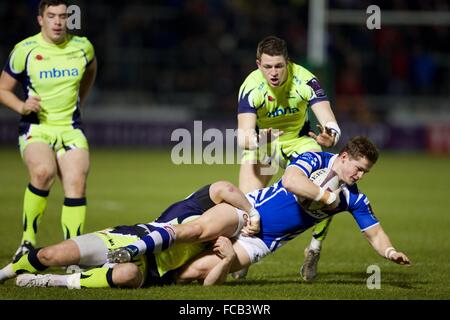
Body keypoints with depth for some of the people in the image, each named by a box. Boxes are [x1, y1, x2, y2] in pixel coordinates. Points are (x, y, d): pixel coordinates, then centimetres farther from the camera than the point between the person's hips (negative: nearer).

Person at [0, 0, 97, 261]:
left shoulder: (82, 47, 4)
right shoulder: (25, 50, -5)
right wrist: (22, 106, -14)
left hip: (71, 129, 3)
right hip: (36, 128, -3)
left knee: (77, 183, -16)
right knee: (43, 172, -31)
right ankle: (28, 241, -18)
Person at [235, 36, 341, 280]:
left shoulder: (304, 80, -27)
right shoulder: (251, 87, -28)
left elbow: (328, 120, -34)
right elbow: (244, 135, -37)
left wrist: (330, 136, -58)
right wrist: (253, 138, -61)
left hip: (299, 139, 1)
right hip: (262, 142, -1)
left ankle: (314, 252, 0)